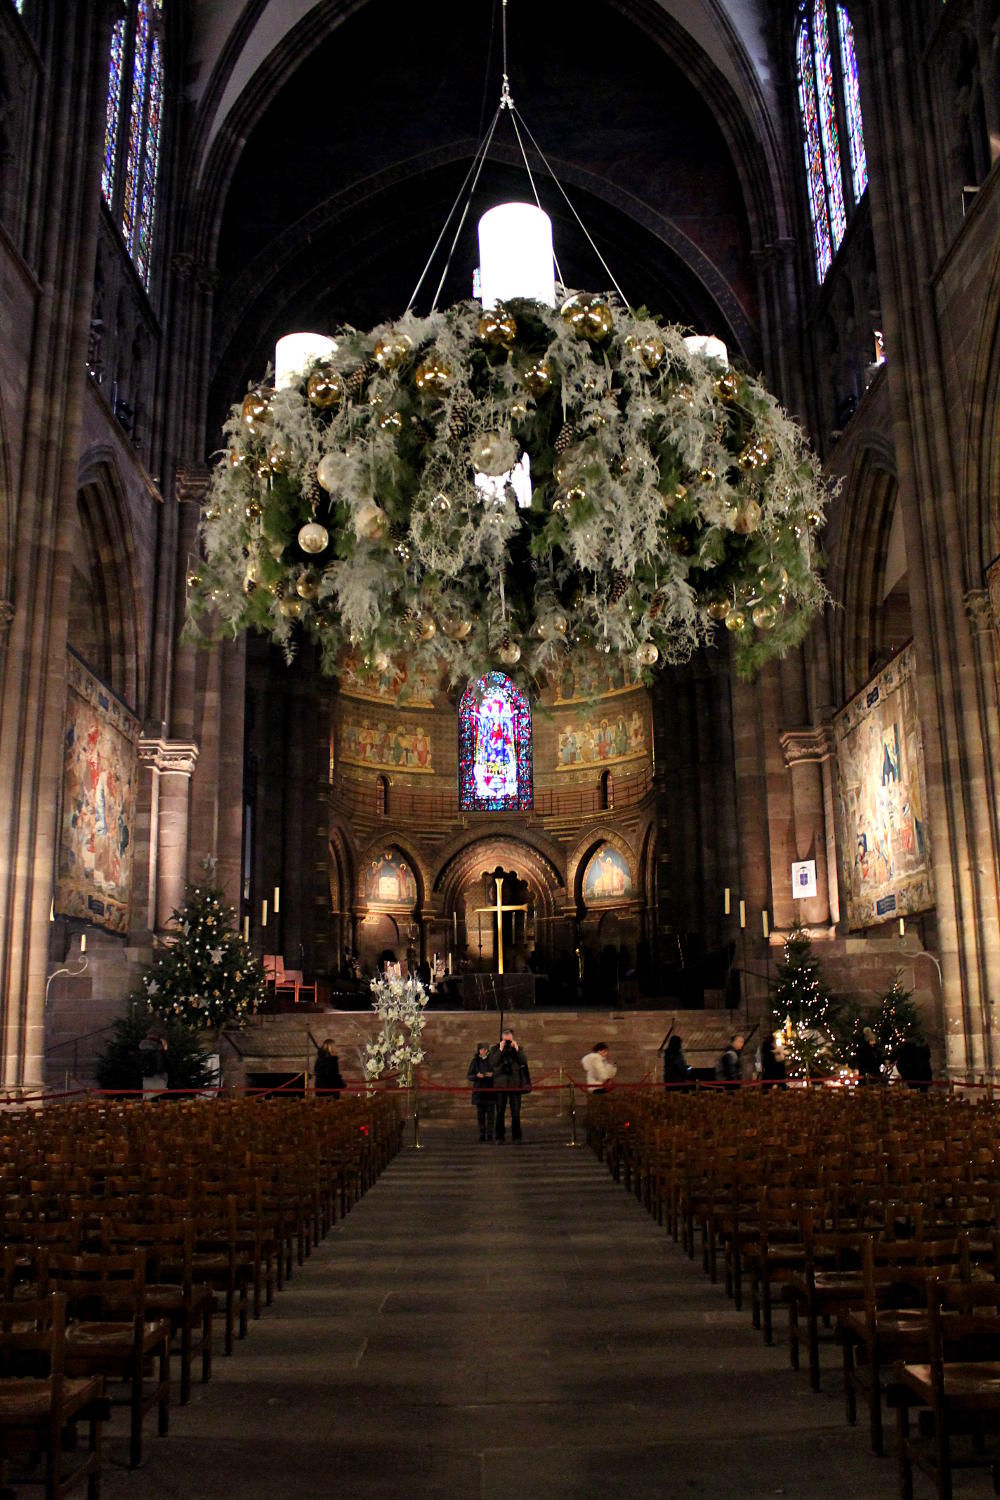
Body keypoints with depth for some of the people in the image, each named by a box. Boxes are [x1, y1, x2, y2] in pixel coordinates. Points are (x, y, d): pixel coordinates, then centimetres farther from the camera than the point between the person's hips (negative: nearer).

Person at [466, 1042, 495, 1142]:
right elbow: (468, 1076, 4)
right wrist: (477, 1076, -16)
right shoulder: (475, 1061, 3)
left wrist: (492, 1074, -16)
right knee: (480, 1113, 0)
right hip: (479, 1090, 1)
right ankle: (482, 1135, 7)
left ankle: (490, 1135, -2)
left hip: (491, 1090, -1)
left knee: (490, 1112, -6)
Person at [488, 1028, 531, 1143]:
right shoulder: (495, 1049, 7)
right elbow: (493, 1063, -10)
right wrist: (500, 1050, -15)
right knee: (500, 1112, 2)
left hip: (515, 1085, 1)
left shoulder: (518, 1049, 10)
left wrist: (517, 1049, -13)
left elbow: (524, 1062, -5)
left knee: (516, 1112, 0)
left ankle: (516, 1136, 5)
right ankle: (499, 1137, 8)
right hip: (500, 1085, 0)